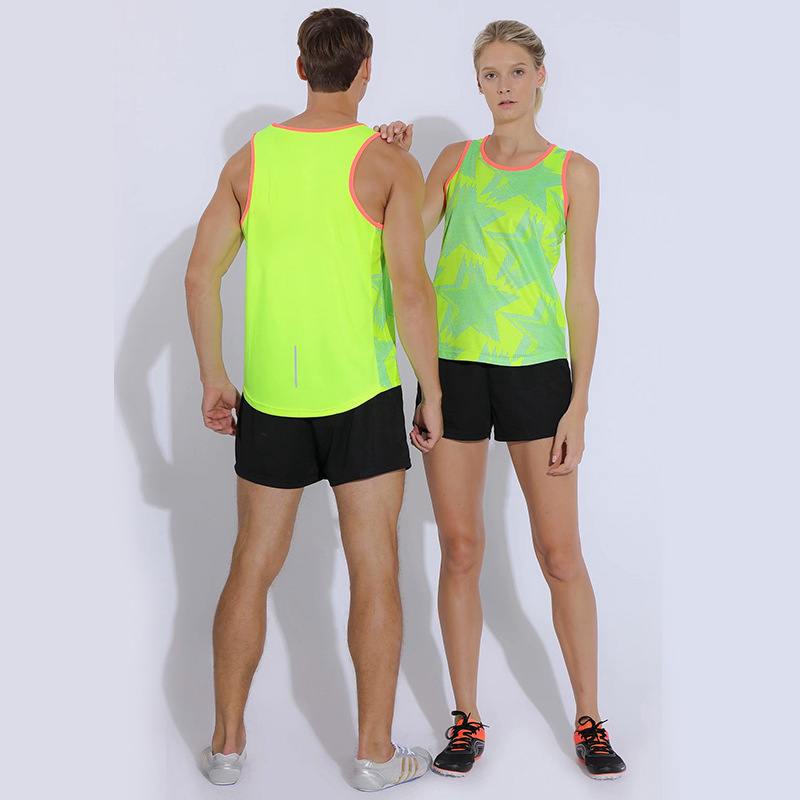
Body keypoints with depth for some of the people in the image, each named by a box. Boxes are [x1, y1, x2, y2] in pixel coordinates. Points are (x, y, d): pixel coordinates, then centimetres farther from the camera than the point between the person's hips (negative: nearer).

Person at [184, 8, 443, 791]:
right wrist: (432, 393, -5)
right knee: (374, 571, 6)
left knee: (251, 569, 13)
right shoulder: (389, 164, -7)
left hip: (269, 394, 4)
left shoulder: (251, 158, 4)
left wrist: (212, 377, 12)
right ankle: (375, 752, 13)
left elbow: (201, 272, 3)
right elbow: (410, 288, -14)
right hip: (362, 394, -3)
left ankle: (228, 743, 21)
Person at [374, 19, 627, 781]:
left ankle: (589, 721, 14)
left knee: (561, 554, 0)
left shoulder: (574, 172, 3)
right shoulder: (456, 161, 9)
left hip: (535, 368, -2)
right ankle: (466, 721, 16)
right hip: (453, 367, 2)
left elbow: (582, 293, 0)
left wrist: (579, 403, -5)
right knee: (460, 550, 5)